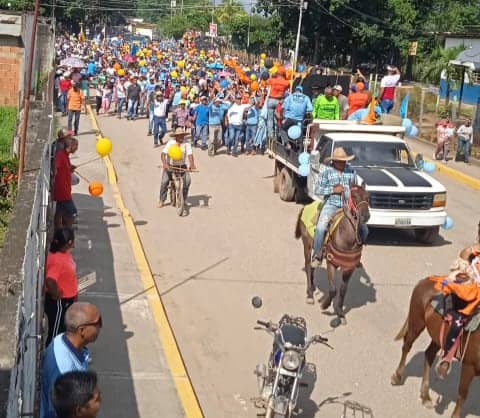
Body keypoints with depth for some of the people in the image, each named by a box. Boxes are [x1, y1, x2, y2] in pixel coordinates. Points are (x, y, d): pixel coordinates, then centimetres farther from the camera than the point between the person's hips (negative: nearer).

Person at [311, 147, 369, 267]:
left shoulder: (351, 171, 7)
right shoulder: (327, 172, -2)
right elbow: (317, 190, -4)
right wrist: (333, 189, -13)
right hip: (331, 205, -3)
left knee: (364, 230, -4)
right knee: (320, 228, -26)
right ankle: (317, 256, -7)